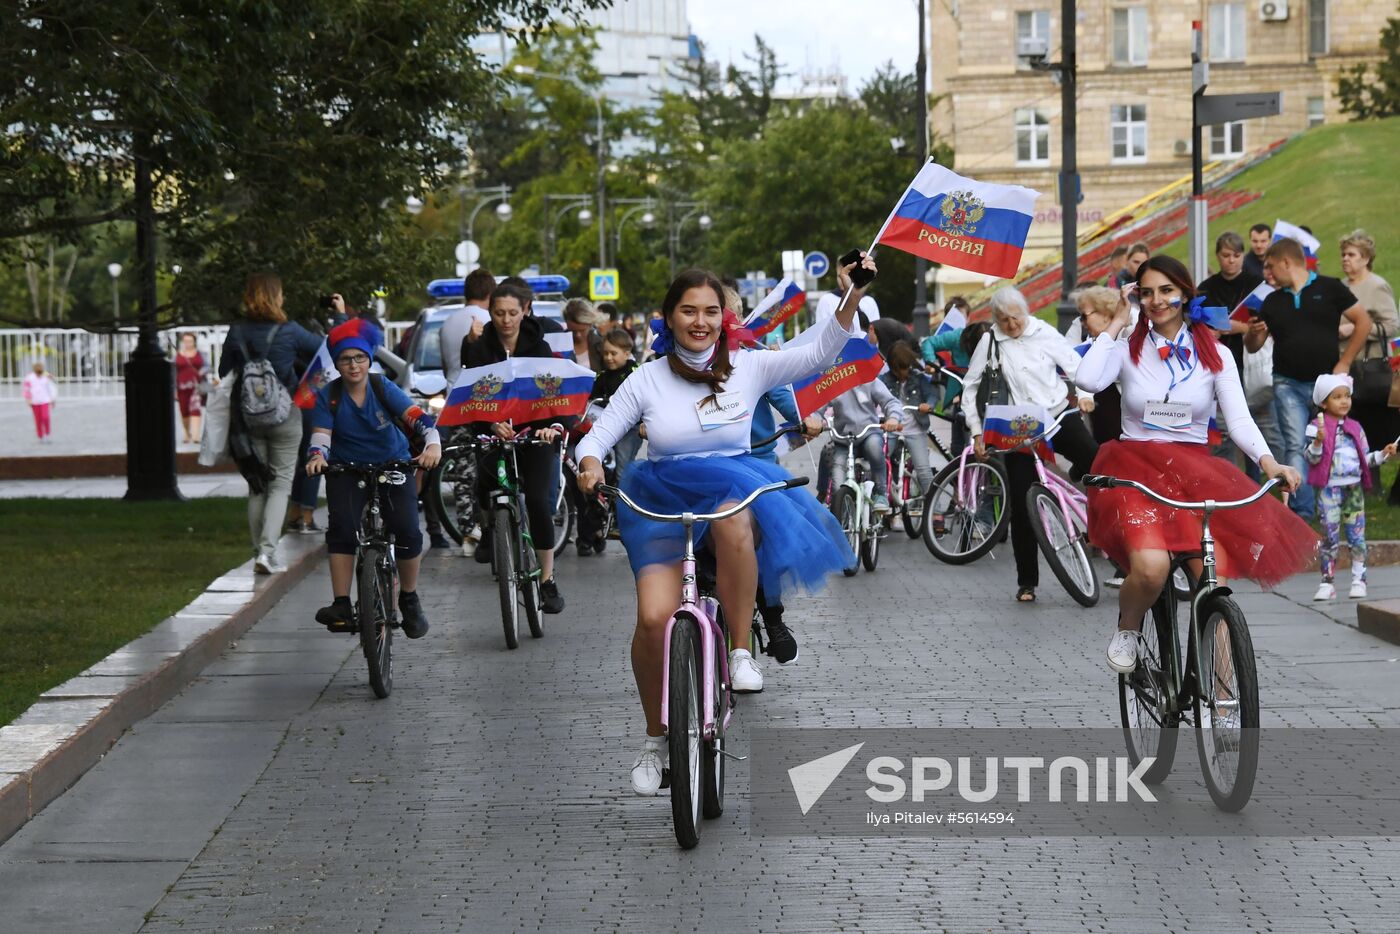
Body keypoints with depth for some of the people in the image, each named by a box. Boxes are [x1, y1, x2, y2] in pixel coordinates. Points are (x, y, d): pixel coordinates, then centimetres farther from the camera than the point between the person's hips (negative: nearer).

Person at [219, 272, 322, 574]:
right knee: (280, 484, 1)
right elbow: (327, 350, 1)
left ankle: (261, 553, 14)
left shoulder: (236, 333, -2)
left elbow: (224, 374, 5)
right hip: (284, 417, -3)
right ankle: (267, 549, -14)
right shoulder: (289, 332, -11)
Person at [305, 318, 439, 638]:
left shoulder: (384, 389, -10)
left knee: (408, 531, -16)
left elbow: (417, 418, -22)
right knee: (342, 528, -24)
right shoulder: (328, 396, -6)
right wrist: (316, 457, -38)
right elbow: (321, 436, -14)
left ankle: (409, 600, 6)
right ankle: (341, 606, -23)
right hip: (347, 471, 0)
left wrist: (433, 444, -42)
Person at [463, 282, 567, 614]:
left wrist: (549, 425, -33)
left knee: (538, 499, -13)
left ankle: (548, 580, -6)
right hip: (494, 431, 1)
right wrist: (493, 424, -33)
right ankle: (489, 527, 14)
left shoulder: (538, 347, -5)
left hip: (533, 432, -1)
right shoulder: (479, 348, -4)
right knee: (486, 481, -21)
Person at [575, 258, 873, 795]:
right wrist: (590, 464, -20)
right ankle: (655, 739, 2)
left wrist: (852, 297, -19)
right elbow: (598, 436, 3)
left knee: (733, 523, -41)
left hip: (734, 489, 0)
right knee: (654, 619, -21)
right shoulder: (647, 380, 2)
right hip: (662, 505, 0)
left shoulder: (747, 368, 2)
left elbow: (818, 354, -5)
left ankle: (741, 650, -20)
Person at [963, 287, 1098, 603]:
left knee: (1095, 459, -29)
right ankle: (1027, 582, 7)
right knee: (1022, 506, -3)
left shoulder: (1044, 333, 0)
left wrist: (1083, 394, -13)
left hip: (1059, 415, 0)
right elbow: (970, 388, 6)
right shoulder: (990, 342, -1)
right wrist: (976, 432, 2)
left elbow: (1076, 366, 5)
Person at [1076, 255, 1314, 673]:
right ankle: (1127, 628, 3)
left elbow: (1239, 418, -1)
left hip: (1197, 474, 2)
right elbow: (1087, 380, -15)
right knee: (1151, 568, -31)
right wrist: (1116, 325, -3)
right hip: (1136, 469, -2)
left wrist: (1267, 461, -20)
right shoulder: (1128, 349, 6)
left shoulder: (1214, 355, 10)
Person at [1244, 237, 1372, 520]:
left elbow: (1363, 322, 0)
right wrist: (1253, 333, -9)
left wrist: (1344, 363, -4)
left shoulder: (1329, 288, 0)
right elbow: (1253, 347, 15)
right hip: (1288, 384, 2)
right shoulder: (1272, 301, 11)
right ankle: (1301, 511, -11)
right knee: (1296, 446, -8)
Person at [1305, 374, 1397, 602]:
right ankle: (1328, 582, 4)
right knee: (1330, 537, -3)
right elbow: (1311, 458, -11)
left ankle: (1359, 580, 9)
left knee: (1357, 536, 3)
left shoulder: (1355, 428, 11)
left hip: (1354, 488, 4)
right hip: (1328, 489, -4)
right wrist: (1318, 442, -27)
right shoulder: (1316, 427, -4)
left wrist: (1383, 454, 3)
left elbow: (1365, 459, 17)